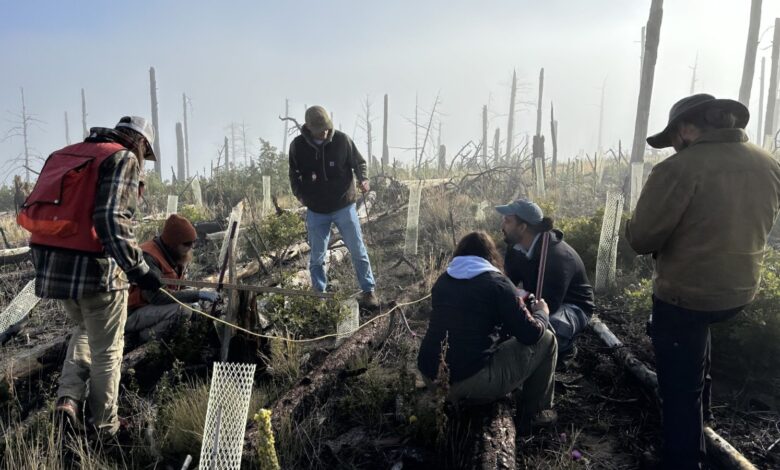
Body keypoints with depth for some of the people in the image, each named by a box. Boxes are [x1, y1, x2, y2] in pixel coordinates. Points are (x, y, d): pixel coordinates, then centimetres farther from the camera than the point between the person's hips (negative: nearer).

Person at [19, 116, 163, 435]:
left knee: (85, 330, 30)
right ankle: (104, 426, 23)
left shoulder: (67, 154, 16)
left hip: (53, 266, 7)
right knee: (106, 350, 10)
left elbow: (33, 209, 16)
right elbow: (111, 219, -21)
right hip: (95, 268, -7)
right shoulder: (124, 158, -7)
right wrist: (138, 269, -19)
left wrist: (44, 262, 22)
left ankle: (69, 397, 17)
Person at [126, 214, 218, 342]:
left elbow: (176, 289, 8)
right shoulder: (148, 257, -25)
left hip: (150, 308, 10)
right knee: (182, 309, -28)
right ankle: (147, 336, -8)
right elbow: (158, 296, -31)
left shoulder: (173, 255, 2)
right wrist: (198, 294, -29)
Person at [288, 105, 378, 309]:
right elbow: (294, 174, 6)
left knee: (358, 251, 6)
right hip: (316, 211, 1)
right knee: (317, 257, 9)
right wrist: (299, 193, -10)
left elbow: (359, 162, 1)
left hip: (344, 206, -1)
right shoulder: (297, 146, -7)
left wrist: (363, 179, -19)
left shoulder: (342, 140, -12)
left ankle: (368, 291, 21)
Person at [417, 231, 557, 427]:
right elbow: (530, 334, -6)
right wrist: (542, 313, 17)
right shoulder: (497, 282, -6)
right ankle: (536, 411, 21)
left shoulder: (442, 281, 12)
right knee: (546, 339, 9)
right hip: (471, 382, -7)